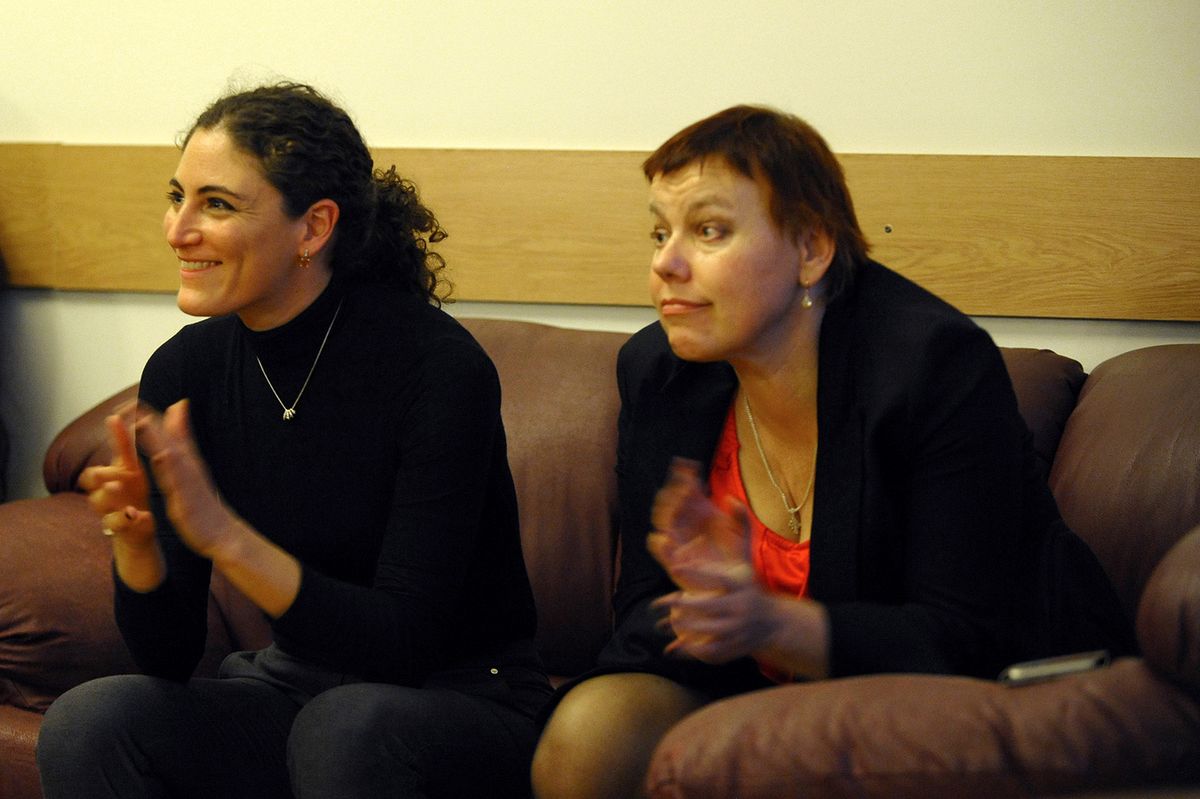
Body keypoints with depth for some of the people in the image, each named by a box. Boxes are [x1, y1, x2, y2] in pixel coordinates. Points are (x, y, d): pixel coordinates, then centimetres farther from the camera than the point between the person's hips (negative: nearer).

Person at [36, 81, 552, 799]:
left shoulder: (438, 364, -19)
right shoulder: (182, 372, -4)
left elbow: (405, 640, -22)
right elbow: (169, 658, -2)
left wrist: (224, 535, -32)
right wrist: (136, 544, -23)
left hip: (464, 707, -4)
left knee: (346, 724, -36)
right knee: (87, 722, -20)